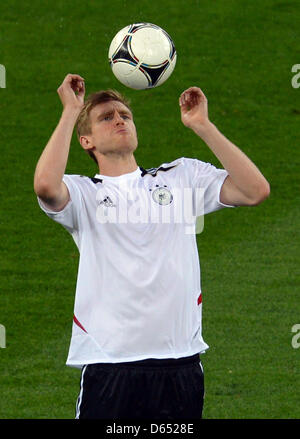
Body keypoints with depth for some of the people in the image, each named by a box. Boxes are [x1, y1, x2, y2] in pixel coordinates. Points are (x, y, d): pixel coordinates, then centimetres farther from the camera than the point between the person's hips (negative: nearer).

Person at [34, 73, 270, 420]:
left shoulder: (184, 176, 15)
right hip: (109, 366, -2)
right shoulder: (82, 192, 7)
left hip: (181, 362, 2)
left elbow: (256, 191, 1)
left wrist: (202, 125, 0)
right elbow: (46, 185, -17)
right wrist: (71, 111, -6)